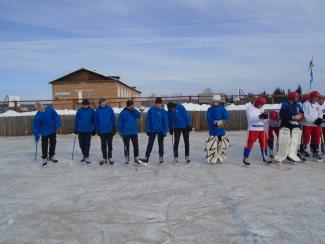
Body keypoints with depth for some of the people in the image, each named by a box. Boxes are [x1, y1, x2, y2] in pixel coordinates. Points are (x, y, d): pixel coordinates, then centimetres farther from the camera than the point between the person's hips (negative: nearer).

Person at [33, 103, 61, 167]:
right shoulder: (37, 116, -18)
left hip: (53, 130, 4)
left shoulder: (49, 109, -11)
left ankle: (51, 156, 33)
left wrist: (58, 124, -10)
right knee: (45, 145, -2)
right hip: (44, 133, -4)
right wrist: (37, 136, -11)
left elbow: (56, 116, -1)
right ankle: (44, 158, 15)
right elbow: (36, 127, -14)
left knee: (53, 143, 15)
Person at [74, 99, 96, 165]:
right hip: (80, 130, 2)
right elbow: (76, 120, 5)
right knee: (81, 144, 11)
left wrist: (94, 130, 3)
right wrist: (75, 129, 5)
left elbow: (94, 121, 2)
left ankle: (86, 158, 1)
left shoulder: (92, 111, -4)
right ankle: (85, 156, 29)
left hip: (88, 130, -2)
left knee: (87, 144, -4)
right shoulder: (79, 110, -2)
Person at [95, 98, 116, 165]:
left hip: (110, 130, -1)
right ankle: (104, 158, 20)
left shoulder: (110, 109, -5)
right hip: (102, 131, 1)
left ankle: (109, 158, 21)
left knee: (110, 145, 9)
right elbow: (96, 121, 3)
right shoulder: (97, 111, -2)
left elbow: (113, 119, -2)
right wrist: (97, 129, 0)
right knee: (103, 145, 10)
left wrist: (114, 129, -3)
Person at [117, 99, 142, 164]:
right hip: (126, 133, -3)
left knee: (136, 146, 5)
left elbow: (139, 115, -14)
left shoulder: (135, 111, 5)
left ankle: (136, 158, 17)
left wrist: (133, 110, -20)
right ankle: (127, 159, 18)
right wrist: (120, 131, -6)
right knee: (126, 146, 7)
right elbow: (120, 122, -3)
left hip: (134, 132, 3)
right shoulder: (123, 112, -5)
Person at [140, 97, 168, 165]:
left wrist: (165, 131, -8)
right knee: (150, 144, 4)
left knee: (160, 144, 9)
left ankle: (161, 158, 18)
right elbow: (148, 120, 0)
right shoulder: (151, 110, -3)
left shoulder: (163, 111, -5)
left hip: (160, 131, 0)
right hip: (152, 130, 1)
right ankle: (146, 158, 9)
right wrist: (148, 130, -3)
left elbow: (165, 122, -3)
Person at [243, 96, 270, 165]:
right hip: (253, 129, -6)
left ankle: (265, 157, 24)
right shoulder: (250, 108, -7)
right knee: (250, 143, -8)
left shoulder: (261, 109, 13)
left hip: (261, 129, 6)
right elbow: (251, 119, -19)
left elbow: (264, 120, 10)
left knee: (264, 143, 9)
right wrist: (260, 116, -29)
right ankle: (245, 158, 0)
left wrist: (265, 116, -12)